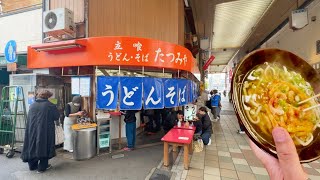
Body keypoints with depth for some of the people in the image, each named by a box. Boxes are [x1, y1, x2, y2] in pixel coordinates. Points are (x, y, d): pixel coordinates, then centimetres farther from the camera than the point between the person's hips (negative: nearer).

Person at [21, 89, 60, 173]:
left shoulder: (32, 105, 3)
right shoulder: (50, 105, -10)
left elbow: (28, 118, 12)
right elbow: (57, 117, -5)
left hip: (32, 130, 5)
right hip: (45, 131, -4)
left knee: (33, 146, 17)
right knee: (44, 147, 7)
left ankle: (32, 166, 28)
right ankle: (42, 167, 14)